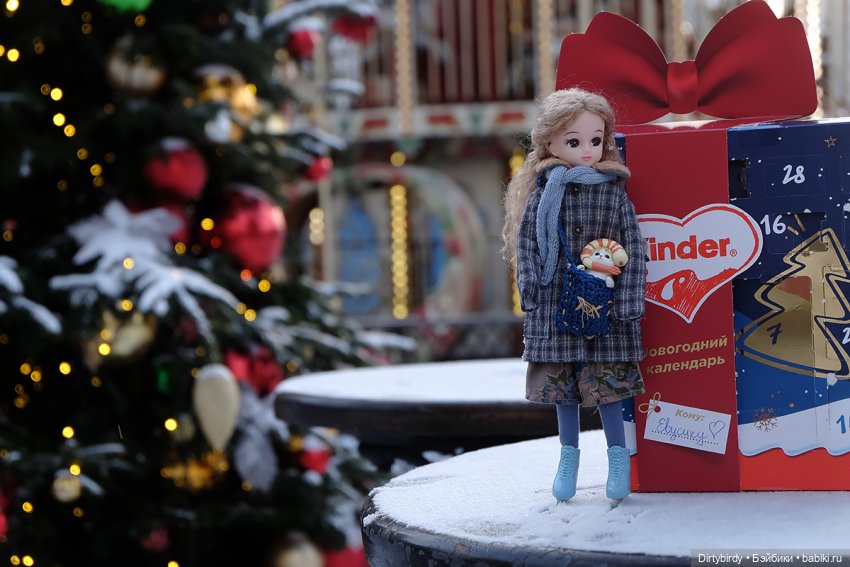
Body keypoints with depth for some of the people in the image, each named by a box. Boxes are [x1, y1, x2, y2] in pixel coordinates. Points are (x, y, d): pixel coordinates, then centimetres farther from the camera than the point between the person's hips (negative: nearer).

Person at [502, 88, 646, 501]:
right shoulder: (542, 194, 0)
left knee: (604, 381, -1)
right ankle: (568, 457, 22)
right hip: (556, 305, 2)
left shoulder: (614, 194, -2)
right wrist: (531, 288, -7)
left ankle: (618, 456, 13)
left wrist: (627, 303, -6)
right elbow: (525, 241, 3)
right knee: (561, 384, 10)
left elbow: (633, 249, -1)